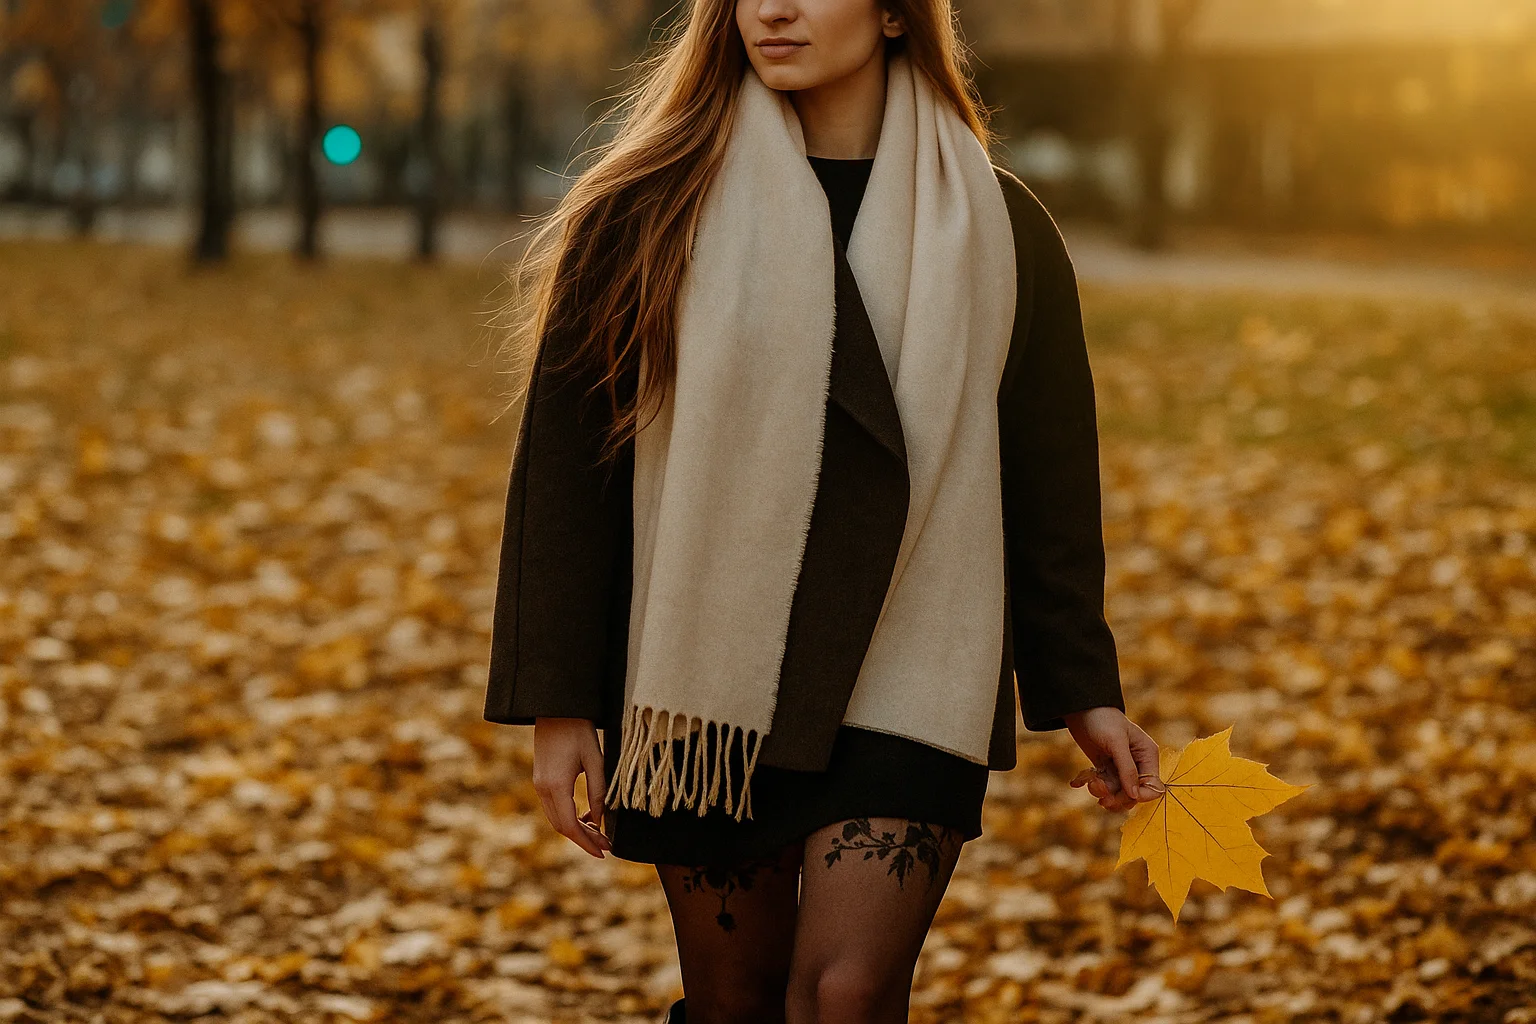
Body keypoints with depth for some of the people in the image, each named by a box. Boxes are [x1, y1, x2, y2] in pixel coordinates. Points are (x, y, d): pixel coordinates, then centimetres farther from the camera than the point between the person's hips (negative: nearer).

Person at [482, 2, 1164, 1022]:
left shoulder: (999, 229, 4)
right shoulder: (646, 215, 0)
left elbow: (1047, 480, 10)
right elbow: (565, 465, 0)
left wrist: (1083, 690, 10)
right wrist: (561, 705, -3)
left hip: (908, 689, 0)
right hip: (711, 688, 1)